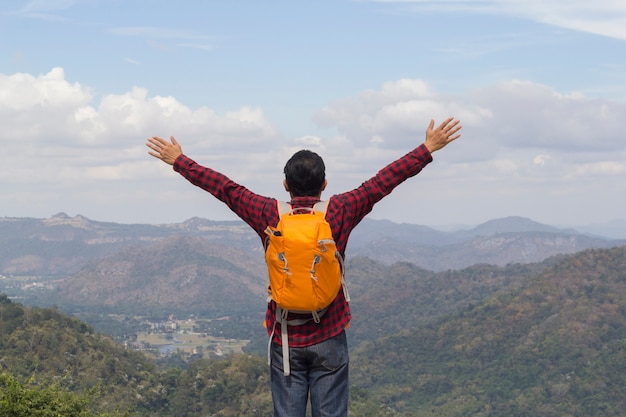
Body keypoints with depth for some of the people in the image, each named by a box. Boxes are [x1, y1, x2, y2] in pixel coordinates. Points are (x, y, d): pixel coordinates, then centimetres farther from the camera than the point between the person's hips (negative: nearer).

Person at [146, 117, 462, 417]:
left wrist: (178, 160, 15)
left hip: (285, 340, 1)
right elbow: (383, 181, -1)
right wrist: (428, 149, 6)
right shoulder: (340, 212, -7)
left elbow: (224, 187, 4)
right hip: (329, 339, -1)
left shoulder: (269, 215, -5)